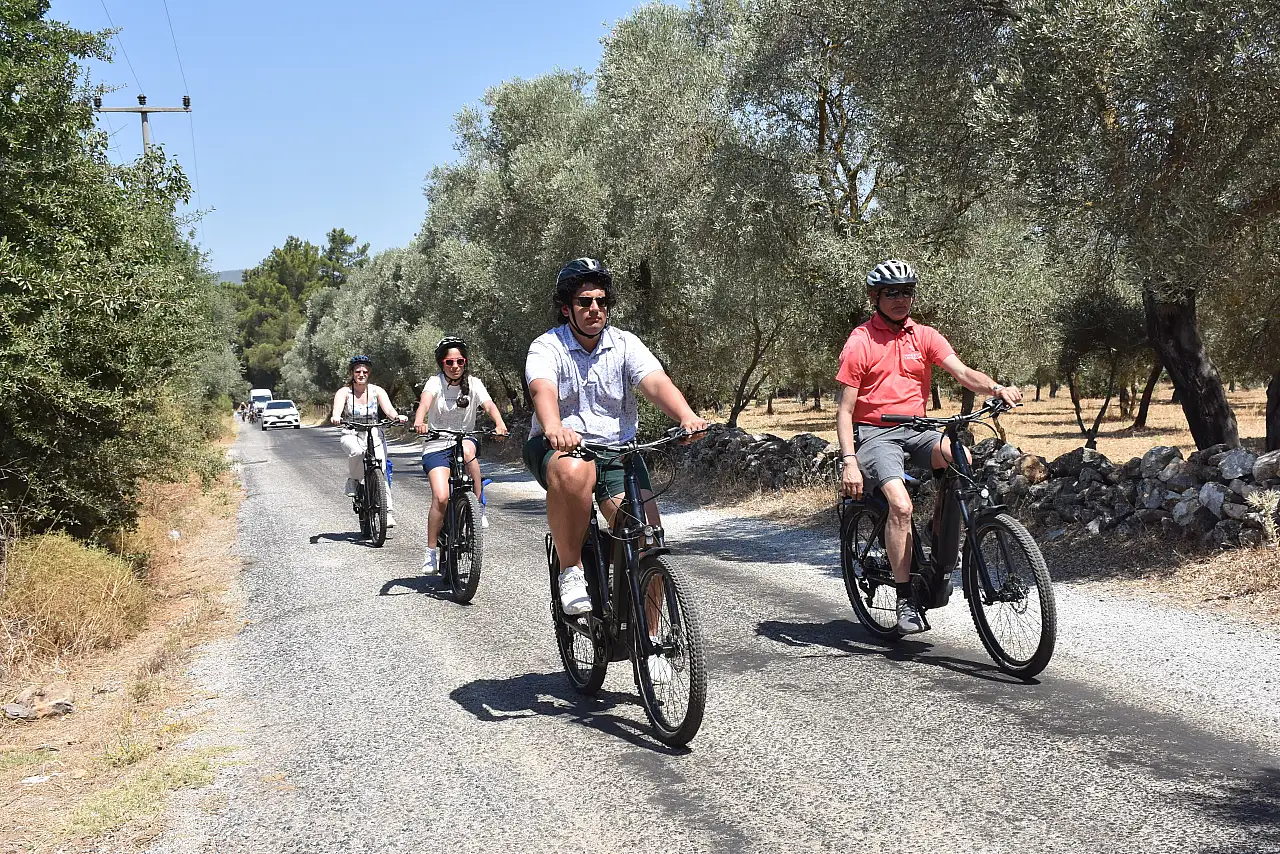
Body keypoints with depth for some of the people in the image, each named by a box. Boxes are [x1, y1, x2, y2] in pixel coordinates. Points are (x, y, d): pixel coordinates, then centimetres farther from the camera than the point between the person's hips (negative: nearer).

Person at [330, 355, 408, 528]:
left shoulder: (376, 391, 1)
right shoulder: (344, 392, -3)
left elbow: (388, 409, -14)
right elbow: (337, 408, -22)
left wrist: (397, 417, -37)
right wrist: (336, 417, -46)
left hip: (374, 435, 1)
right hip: (351, 435, -1)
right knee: (357, 451, -36)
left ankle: (387, 511, -12)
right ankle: (353, 481, -9)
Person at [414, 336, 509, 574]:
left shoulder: (473, 384, 0)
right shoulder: (435, 382, -5)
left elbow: (489, 404, -17)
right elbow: (425, 402, -25)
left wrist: (499, 424, -38)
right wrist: (419, 422, -47)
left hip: (464, 439, 1)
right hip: (436, 447, -1)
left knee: (467, 450, -36)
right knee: (441, 497, -19)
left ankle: (479, 505, -21)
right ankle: (431, 551, -4)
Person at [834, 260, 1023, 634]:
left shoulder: (924, 336, 8)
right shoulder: (860, 342, -4)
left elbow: (962, 372, -4)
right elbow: (845, 409, -7)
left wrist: (997, 388, -26)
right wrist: (849, 461, -18)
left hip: (915, 428, 4)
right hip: (874, 432, -4)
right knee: (901, 505, -27)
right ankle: (906, 599, -14)